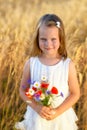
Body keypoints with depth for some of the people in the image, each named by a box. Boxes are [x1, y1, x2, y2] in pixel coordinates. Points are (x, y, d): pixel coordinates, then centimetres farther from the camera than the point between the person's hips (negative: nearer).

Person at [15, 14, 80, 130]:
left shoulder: (68, 65, -14)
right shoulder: (31, 63, -11)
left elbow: (75, 93, -7)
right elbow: (23, 90, -3)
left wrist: (58, 111, -17)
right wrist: (37, 107, -17)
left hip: (61, 117, -1)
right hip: (37, 115, 1)